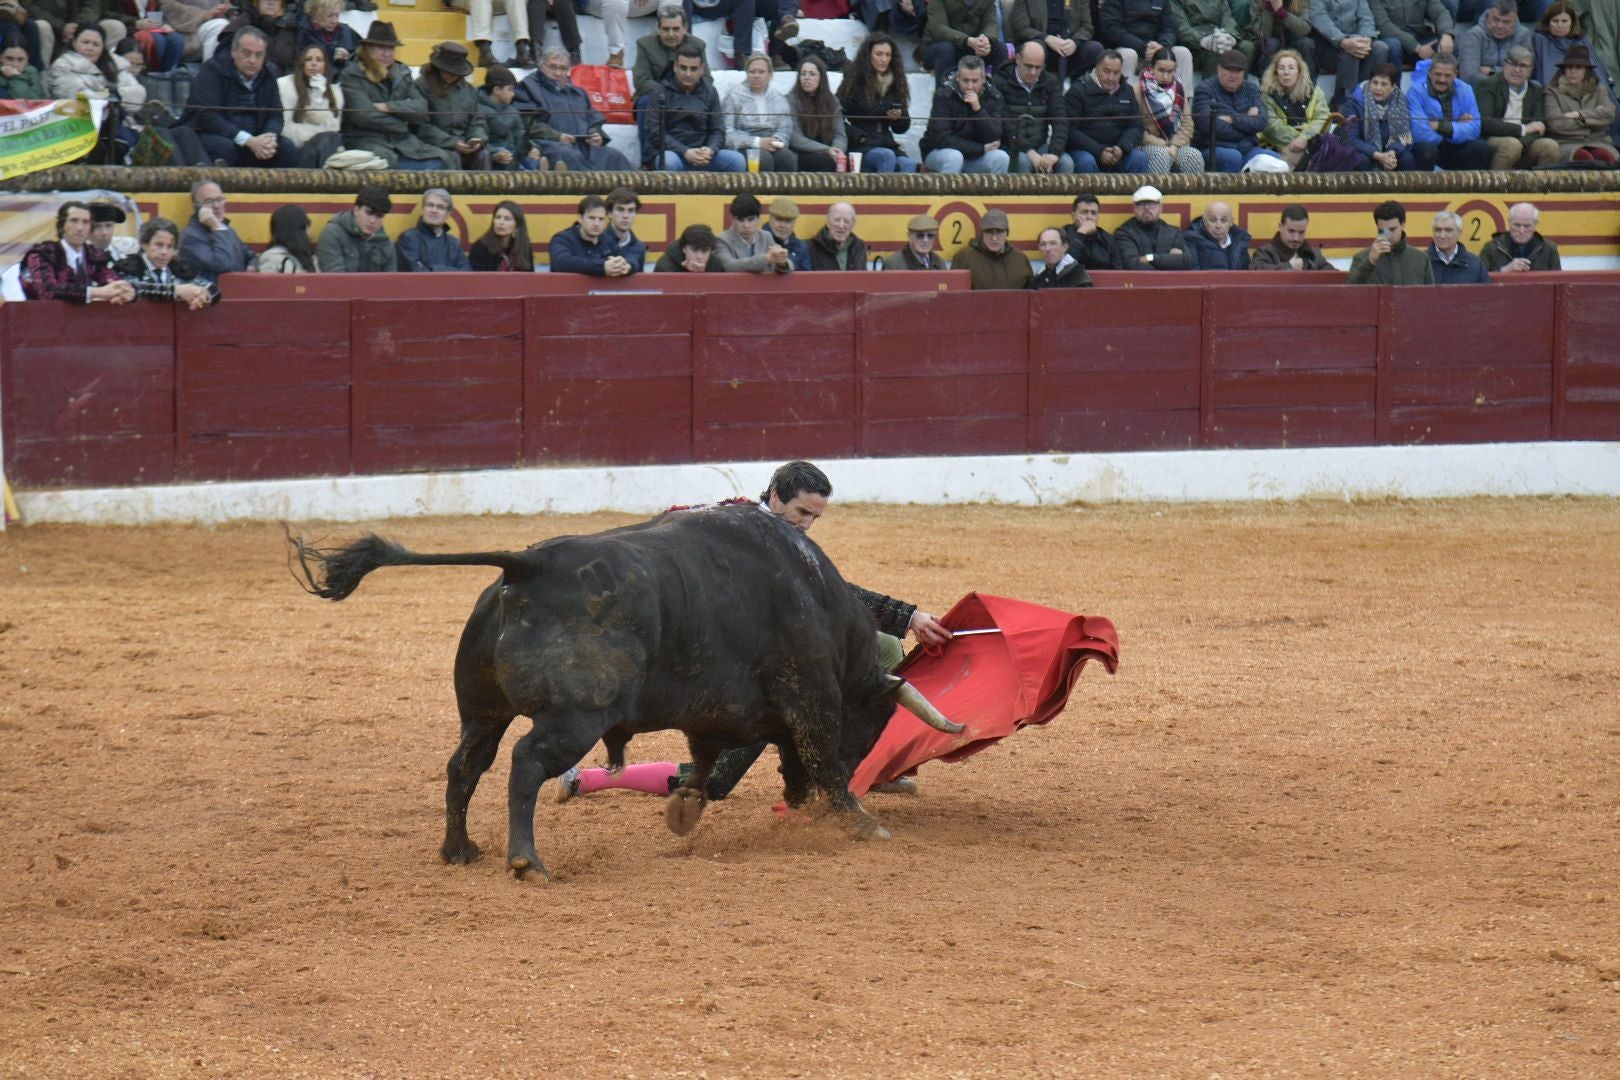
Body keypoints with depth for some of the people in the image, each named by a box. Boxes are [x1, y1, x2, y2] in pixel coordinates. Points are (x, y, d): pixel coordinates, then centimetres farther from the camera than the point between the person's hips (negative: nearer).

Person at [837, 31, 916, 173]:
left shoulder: (896, 83, 16)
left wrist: (899, 118, -2)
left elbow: (902, 128, 21)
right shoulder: (855, 81, 3)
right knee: (887, 156, -34)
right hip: (858, 148, -4)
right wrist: (860, 137, -13)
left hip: (886, 144, 4)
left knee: (908, 165, -28)